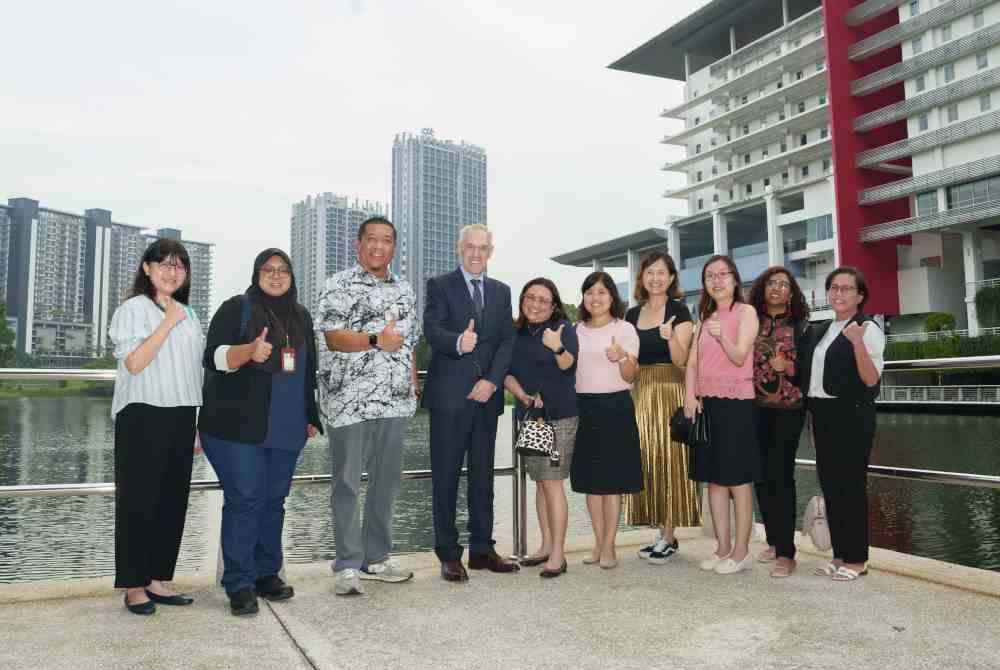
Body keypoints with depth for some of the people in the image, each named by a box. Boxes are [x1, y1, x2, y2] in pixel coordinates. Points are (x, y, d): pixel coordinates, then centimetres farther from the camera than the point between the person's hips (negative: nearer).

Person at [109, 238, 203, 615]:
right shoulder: (134, 308, -4)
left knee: (173, 501, 7)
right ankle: (134, 587, 10)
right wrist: (168, 321, -15)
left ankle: (157, 580, 17)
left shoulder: (188, 314, 15)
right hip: (143, 416, -6)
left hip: (180, 416, 6)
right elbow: (134, 363, -15)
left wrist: (196, 425, 15)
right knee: (139, 500, 0)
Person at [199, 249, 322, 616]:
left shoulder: (301, 316, 17)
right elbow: (214, 357, -11)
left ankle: (266, 574, 22)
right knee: (244, 501, -5)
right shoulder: (236, 308, 0)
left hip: (286, 429, 5)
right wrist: (249, 351, -31)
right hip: (238, 427, -5)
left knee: (274, 501, 11)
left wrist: (310, 416, 19)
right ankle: (240, 585, 4)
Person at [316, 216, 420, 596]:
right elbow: (332, 337, -11)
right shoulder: (339, 286, -2)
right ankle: (348, 565, 11)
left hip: (395, 400, 6)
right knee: (347, 483, 1)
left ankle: (377, 557, 23)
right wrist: (376, 340, -22)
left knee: (387, 481, 11)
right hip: (351, 399, -5)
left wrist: (414, 384, 12)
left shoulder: (404, 290, 16)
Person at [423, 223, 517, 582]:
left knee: (483, 474, 10)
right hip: (449, 394, -4)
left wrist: (492, 381, -8)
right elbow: (432, 329, -13)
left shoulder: (501, 291, 15)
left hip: (487, 393, 4)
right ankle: (449, 554, 10)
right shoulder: (440, 285, 2)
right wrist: (457, 343, -34)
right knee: (446, 475, 1)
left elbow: (507, 340, 6)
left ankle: (482, 549, 20)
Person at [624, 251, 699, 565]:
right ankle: (663, 534, 15)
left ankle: (669, 537, 4)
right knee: (647, 461, 6)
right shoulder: (632, 314, 13)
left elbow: (681, 360, -10)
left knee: (668, 459, -4)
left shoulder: (678, 310, -2)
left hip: (669, 392, -6)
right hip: (639, 393, 6)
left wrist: (670, 337, -26)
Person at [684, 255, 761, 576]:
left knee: (738, 480, 0)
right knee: (714, 479, 9)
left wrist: (722, 337, -32)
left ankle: (741, 551, 9)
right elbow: (692, 361, 10)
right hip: (706, 403, 6)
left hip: (736, 403, -6)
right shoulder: (705, 317, 15)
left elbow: (740, 357, -14)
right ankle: (723, 548, 18)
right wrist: (690, 395, -4)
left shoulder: (746, 312, -2)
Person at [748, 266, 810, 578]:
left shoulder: (800, 326, 2)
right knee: (761, 475, 7)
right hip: (756, 408, 3)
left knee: (780, 475, -8)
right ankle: (773, 541, 22)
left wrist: (787, 367, -16)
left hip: (788, 409, -3)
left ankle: (786, 552, -1)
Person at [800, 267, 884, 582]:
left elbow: (871, 380, -16)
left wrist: (857, 343, -30)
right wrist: (813, 415, 13)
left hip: (851, 414, -7)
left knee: (850, 483, -3)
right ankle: (839, 554, 20)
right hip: (822, 413, 8)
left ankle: (857, 560, 9)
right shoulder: (820, 331, 15)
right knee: (829, 482, 10)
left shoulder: (867, 328, -8)